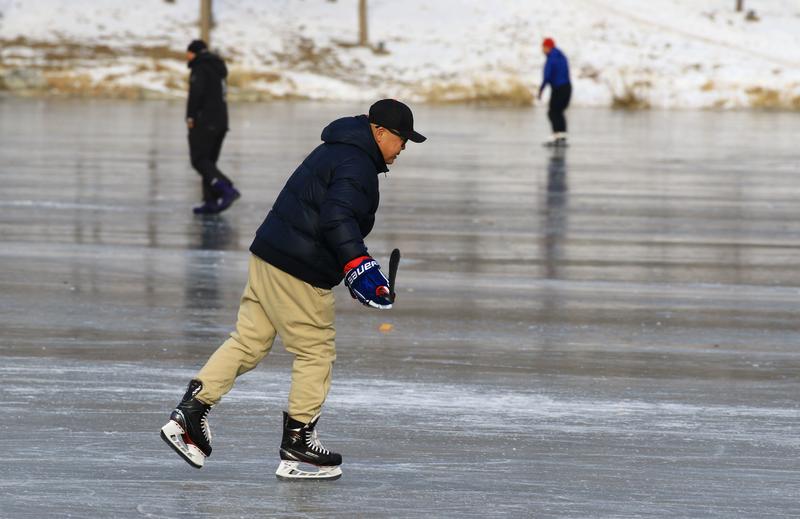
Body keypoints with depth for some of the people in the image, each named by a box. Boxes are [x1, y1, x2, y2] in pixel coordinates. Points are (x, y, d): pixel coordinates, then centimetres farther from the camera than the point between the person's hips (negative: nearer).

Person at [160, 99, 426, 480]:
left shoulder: (336, 152, 19)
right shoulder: (356, 165, -13)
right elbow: (337, 219, -27)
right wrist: (357, 266, -33)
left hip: (269, 255, 10)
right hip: (298, 272, -10)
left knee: (248, 341, 12)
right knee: (315, 352, 1)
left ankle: (189, 413, 4)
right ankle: (297, 445, 6)